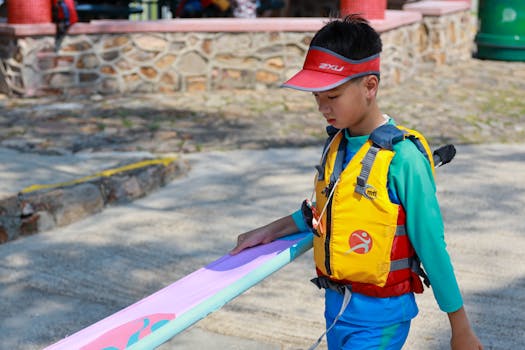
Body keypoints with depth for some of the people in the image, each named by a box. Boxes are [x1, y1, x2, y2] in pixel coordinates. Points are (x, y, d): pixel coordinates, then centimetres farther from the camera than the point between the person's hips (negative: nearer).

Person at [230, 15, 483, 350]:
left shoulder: (402, 157, -21)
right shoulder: (337, 143, 0)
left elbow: (432, 247, -16)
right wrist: (271, 231, 15)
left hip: (380, 313, -7)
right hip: (336, 302, 7)